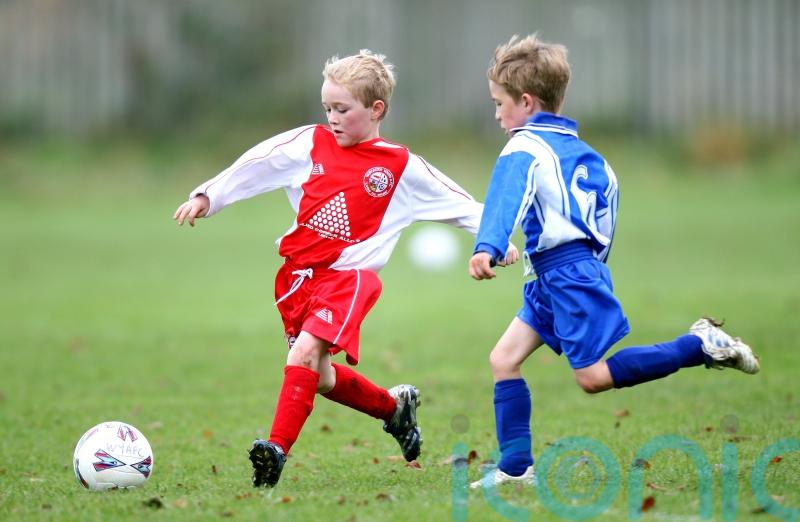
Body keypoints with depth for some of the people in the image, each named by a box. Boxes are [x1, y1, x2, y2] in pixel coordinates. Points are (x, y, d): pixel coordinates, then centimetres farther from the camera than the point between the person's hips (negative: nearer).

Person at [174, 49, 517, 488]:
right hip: (298, 272, 5)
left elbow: (456, 202, 8)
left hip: (348, 276, -5)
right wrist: (207, 196, 3)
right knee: (321, 379, 13)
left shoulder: (401, 167, 0)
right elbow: (253, 166, 8)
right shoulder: (310, 144, 6)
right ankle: (395, 408, 39)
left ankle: (277, 449, -30)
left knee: (305, 353, -26)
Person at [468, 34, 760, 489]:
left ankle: (699, 347, -4)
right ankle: (516, 467, 3)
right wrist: (596, 254, 35)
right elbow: (608, 186, 30)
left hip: (566, 273, -10)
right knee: (504, 358, 6)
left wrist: (488, 247, -46)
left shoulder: (525, 147, -12)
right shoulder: (578, 147, 17)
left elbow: (507, 196, -30)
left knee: (594, 376, -7)